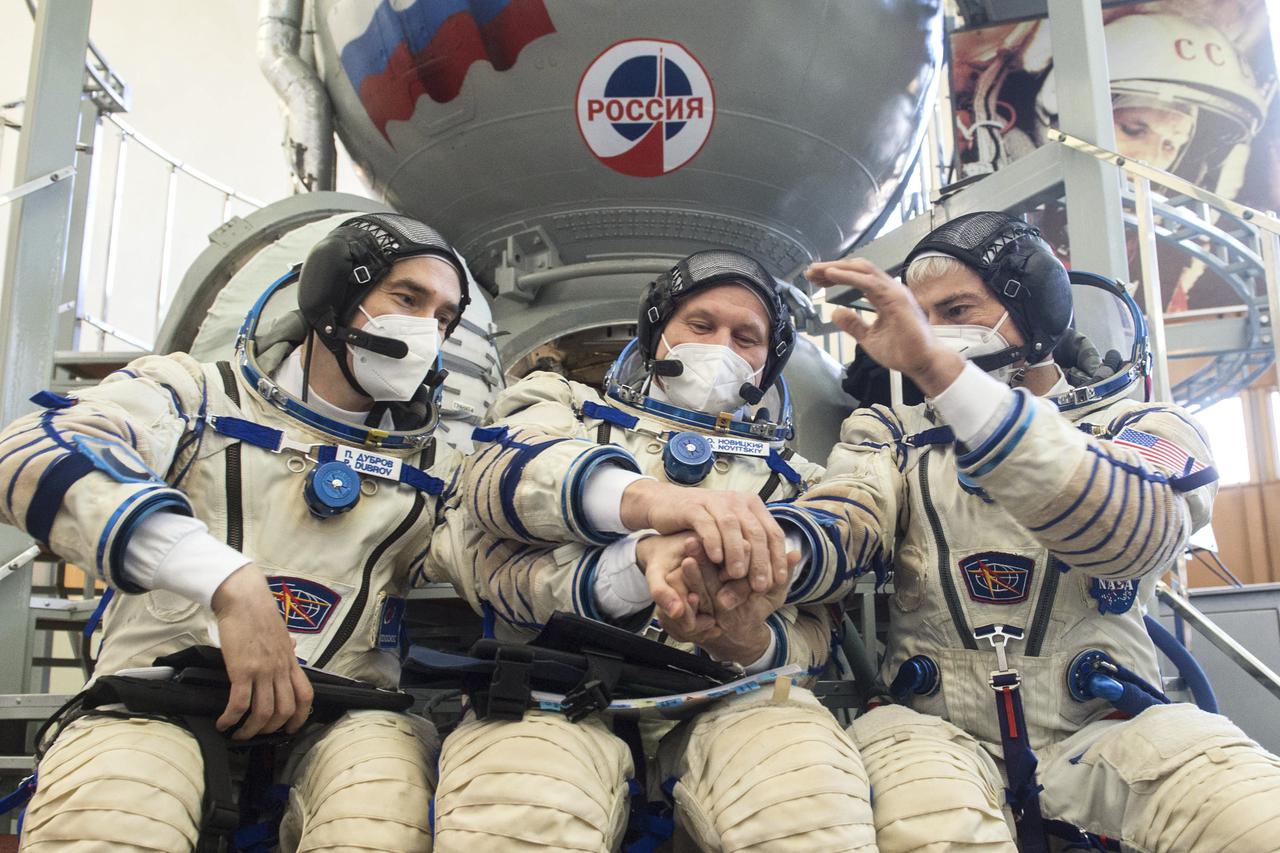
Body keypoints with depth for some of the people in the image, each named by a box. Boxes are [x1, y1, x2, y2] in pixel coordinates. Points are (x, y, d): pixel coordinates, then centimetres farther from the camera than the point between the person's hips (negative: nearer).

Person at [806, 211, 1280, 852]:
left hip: (1104, 729, 0)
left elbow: (1127, 529, -20)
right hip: (930, 727, 0)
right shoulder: (891, 438, 12)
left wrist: (938, 366, -31)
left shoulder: (1141, 428, 6)